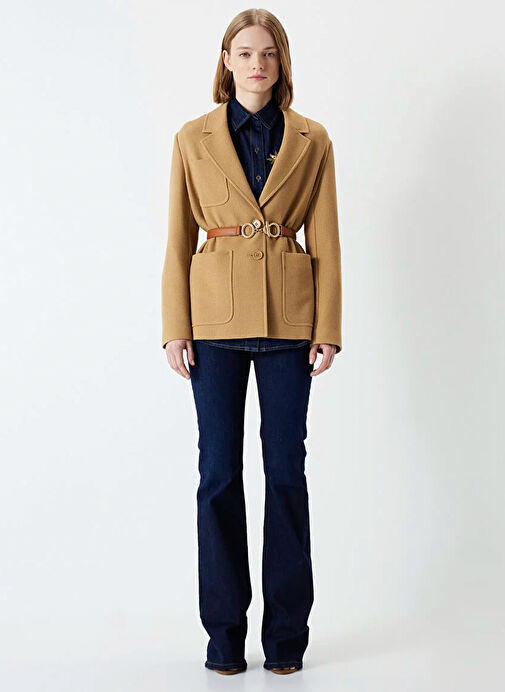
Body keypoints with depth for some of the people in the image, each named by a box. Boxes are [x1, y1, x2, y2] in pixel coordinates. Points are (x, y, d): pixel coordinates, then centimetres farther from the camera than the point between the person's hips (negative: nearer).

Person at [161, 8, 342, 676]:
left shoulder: (311, 141, 6)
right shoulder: (194, 138, 6)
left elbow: (326, 243, 4)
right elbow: (179, 240, 5)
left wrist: (327, 330, -2)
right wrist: (175, 329, -2)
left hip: (288, 314, 0)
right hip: (216, 313, 0)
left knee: (286, 468, 3)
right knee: (219, 470, 3)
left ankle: (286, 632, 18)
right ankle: (224, 631, 17)